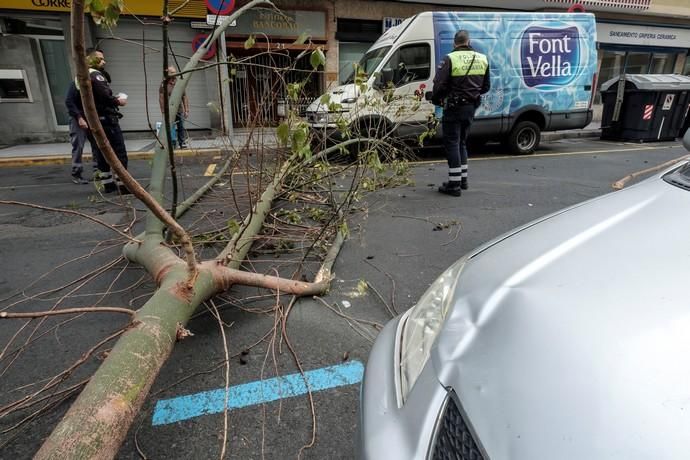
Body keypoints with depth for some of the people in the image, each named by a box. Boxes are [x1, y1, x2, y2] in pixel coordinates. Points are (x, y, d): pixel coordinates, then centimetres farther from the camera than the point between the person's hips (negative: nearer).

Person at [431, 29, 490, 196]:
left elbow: (439, 84, -17)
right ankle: (463, 179, 25)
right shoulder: (482, 59, 9)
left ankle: (454, 184, -3)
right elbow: (486, 86, 13)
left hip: (454, 107, -6)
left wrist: (436, 100, 1)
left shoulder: (450, 59, -11)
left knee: (452, 143, -2)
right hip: (471, 107, 7)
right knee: (462, 142, 19)